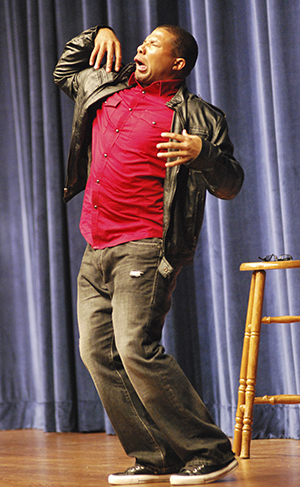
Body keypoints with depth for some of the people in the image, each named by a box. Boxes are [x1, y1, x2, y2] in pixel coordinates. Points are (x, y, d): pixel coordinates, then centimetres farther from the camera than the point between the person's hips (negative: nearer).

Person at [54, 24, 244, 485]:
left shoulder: (195, 116, -1)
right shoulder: (107, 88, 18)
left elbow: (230, 185, -4)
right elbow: (64, 71, 38)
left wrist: (202, 152, -23)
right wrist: (98, 34, 22)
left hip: (144, 249, -7)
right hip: (96, 252, 8)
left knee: (137, 349, -18)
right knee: (97, 351, 2)